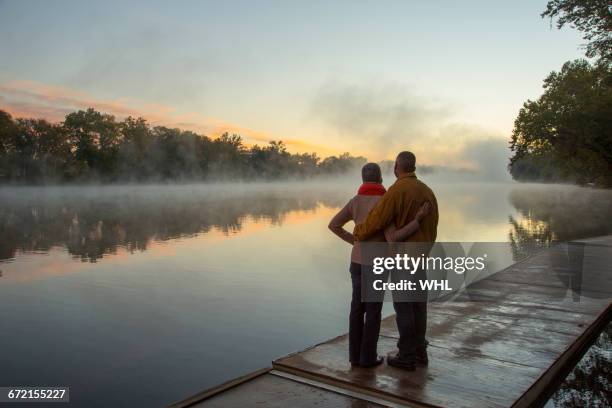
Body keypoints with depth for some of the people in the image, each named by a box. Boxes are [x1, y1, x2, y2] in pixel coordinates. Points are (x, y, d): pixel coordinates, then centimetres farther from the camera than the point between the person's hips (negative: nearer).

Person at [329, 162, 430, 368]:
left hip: (357, 261, 6)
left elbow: (333, 225, 5)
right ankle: (368, 357, 13)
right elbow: (393, 239, -25)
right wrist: (417, 220, -24)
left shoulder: (355, 201, 1)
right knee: (373, 310, 5)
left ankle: (356, 354, 19)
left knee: (357, 308, 12)